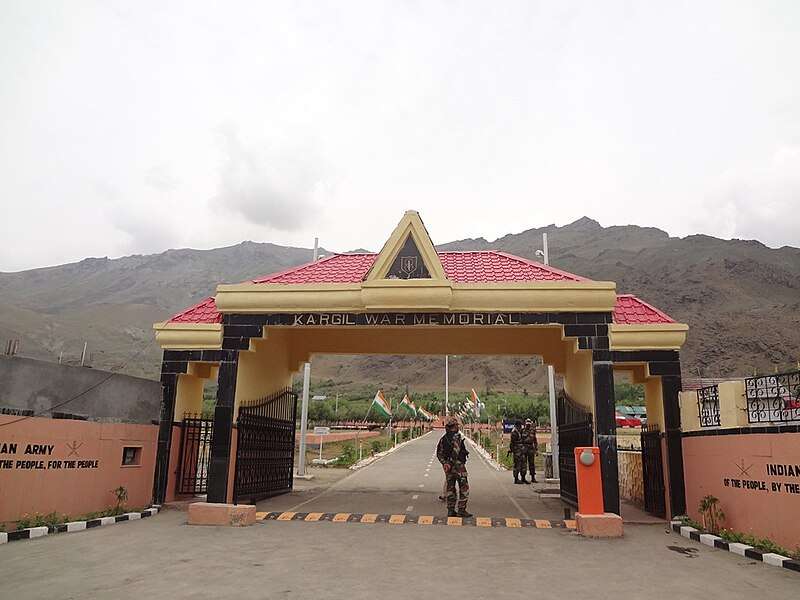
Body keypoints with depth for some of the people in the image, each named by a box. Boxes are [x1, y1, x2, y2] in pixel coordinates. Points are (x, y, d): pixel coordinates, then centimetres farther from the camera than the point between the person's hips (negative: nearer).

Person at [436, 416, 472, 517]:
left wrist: (445, 463, 0)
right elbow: (456, 451, -24)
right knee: (464, 488, 1)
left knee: (450, 488, 12)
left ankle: (451, 510, 14)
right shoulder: (457, 437, -15)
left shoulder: (443, 438, 9)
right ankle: (461, 510, -1)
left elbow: (439, 453, 7)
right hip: (458, 465, -8)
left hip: (448, 466, 8)